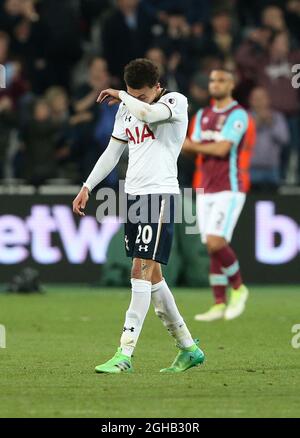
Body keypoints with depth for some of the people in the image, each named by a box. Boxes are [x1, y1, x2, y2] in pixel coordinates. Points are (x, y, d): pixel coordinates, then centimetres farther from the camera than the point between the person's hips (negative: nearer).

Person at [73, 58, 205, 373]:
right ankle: (188, 348, 19)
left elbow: (147, 113, -28)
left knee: (142, 270, -14)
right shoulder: (127, 110, 14)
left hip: (159, 195, -8)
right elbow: (112, 152, 22)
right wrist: (87, 187, 17)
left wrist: (120, 96, -10)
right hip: (133, 194, 8)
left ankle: (125, 354, -18)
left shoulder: (176, 102, -7)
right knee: (151, 276, 9)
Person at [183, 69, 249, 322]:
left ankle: (238, 288, 2)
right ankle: (219, 305, 6)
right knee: (212, 248, 3)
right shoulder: (203, 115, 16)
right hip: (206, 191, 7)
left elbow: (222, 149, -16)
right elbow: (192, 147, 10)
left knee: (216, 242, -19)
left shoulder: (238, 115, -7)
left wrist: (192, 146, -5)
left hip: (229, 190, -7)